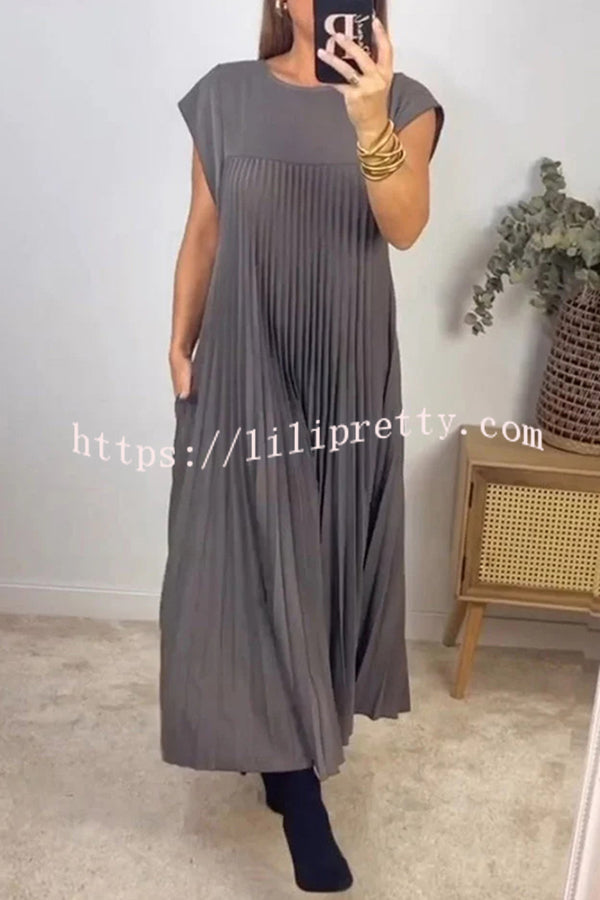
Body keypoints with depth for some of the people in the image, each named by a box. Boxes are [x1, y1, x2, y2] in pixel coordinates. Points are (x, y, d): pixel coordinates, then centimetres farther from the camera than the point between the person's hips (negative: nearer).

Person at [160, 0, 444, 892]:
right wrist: (180, 343, 1)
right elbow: (204, 230, 6)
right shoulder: (225, 94, 5)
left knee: (326, 551, 9)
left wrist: (370, 122, -30)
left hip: (348, 361, 1)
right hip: (244, 356, 0)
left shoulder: (403, 101, 2)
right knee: (254, 556, -3)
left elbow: (405, 227, -15)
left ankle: (294, 744, 34)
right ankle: (300, 790, 8)